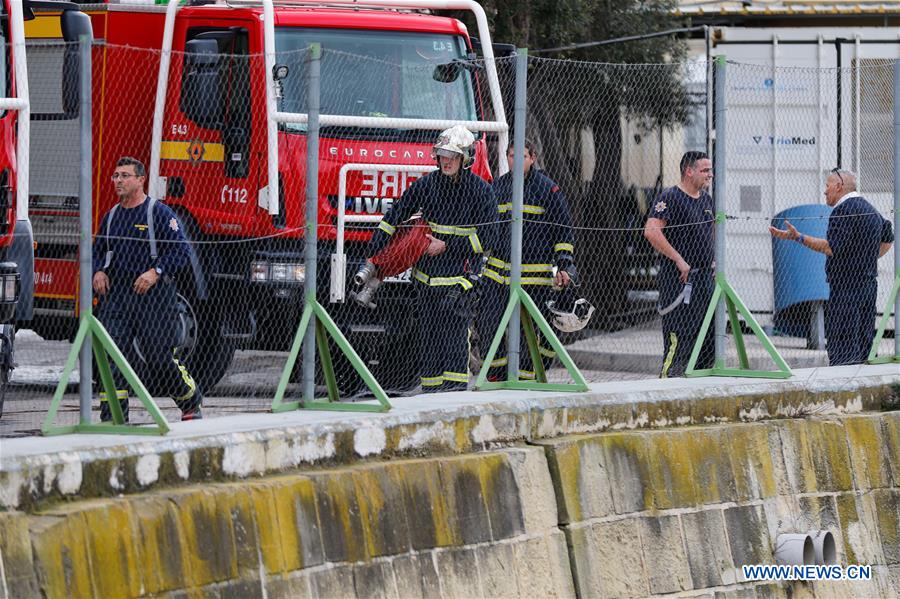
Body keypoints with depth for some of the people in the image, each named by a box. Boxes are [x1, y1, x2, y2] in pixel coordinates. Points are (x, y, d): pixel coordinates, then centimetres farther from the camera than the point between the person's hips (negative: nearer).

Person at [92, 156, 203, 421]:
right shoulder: (111, 216, 14)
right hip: (116, 296, 5)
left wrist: (156, 272, -20)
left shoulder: (159, 213, -4)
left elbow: (181, 250, -8)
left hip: (152, 297, -5)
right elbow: (99, 251, 24)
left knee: (160, 358, -1)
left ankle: (191, 402, 24)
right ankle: (112, 420, -8)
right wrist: (98, 272, 3)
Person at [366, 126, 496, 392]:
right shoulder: (426, 184, 5)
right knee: (428, 331, 8)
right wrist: (374, 253, 5)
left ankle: (455, 384, -15)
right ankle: (430, 386, 14)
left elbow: (487, 237, -6)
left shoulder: (480, 190, -5)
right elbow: (395, 217, 11)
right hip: (427, 271, 4)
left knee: (454, 329, -14)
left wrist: (447, 246, -10)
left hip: (460, 271, -4)